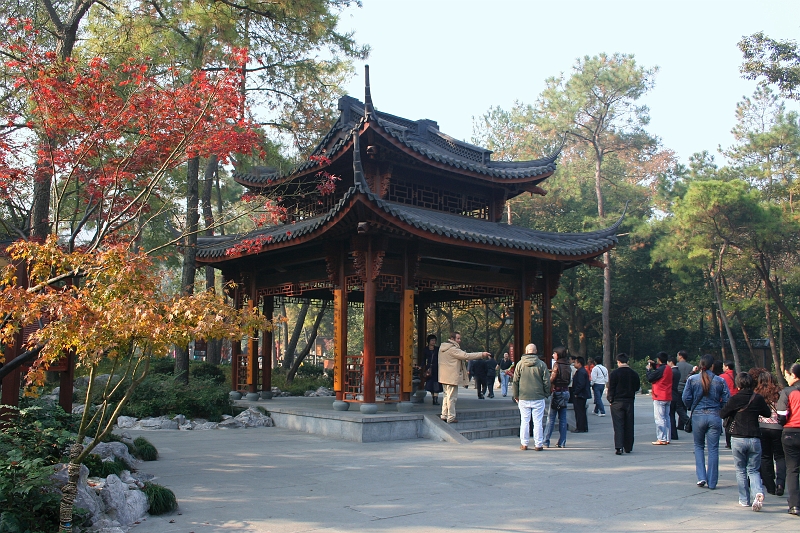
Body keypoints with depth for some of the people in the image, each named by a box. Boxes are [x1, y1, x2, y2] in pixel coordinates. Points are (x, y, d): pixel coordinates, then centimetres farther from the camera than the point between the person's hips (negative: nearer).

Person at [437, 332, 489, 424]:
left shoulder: (443, 347, 12)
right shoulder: (452, 349, -19)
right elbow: (465, 356, -24)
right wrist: (481, 354, -22)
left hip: (444, 377, 10)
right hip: (451, 377, -10)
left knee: (447, 395, 18)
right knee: (452, 397, -3)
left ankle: (444, 415, 22)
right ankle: (451, 418, 1)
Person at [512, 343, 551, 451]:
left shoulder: (520, 364, 0)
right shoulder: (541, 364, -3)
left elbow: (515, 381, 3)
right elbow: (547, 381, 0)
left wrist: (515, 395, 12)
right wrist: (546, 394, 12)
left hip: (523, 398, 1)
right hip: (538, 398, -1)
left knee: (524, 421, 8)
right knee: (537, 422, 3)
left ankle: (524, 444, 12)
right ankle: (538, 444, 7)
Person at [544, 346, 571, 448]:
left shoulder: (557, 364, -11)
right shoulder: (567, 366, 9)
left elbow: (551, 379, -12)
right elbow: (568, 381, 11)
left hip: (557, 391, -6)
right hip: (566, 392, 6)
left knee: (551, 418, -3)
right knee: (563, 418, 8)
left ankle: (546, 441, -2)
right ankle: (562, 442, 9)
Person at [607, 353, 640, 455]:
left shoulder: (614, 373, -10)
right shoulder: (634, 373, 2)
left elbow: (611, 389, -9)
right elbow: (637, 387, 11)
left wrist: (610, 400, 1)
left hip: (617, 402, -3)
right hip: (629, 401, 3)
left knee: (618, 424, -3)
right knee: (629, 425, 11)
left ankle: (619, 447, -14)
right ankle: (628, 447, 17)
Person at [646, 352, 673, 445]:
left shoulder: (661, 369, -17)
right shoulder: (669, 369, 10)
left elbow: (650, 378, -13)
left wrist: (649, 369, 2)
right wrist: (654, 364, 21)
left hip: (659, 398, -9)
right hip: (668, 397, 9)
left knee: (659, 418, -7)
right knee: (666, 418, 12)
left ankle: (661, 439, -9)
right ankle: (667, 438, 15)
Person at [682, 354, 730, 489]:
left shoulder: (692, 379, -4)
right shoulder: (720, 381, -3)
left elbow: (686, 398, -4)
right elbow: (726, 400, -3)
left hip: (698, 416, 0)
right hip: (714, 416, 0)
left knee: (699, 446, 17)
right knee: (713, 449, 7)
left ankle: (701, 477, 5)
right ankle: (712, 482, 10)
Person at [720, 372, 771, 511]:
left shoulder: (735, 399, -9)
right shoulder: (758, 398, -2)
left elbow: (722, 414, -3)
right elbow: (768, 413, 13)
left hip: (737, 439, -2)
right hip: (754, 439, 2)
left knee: (741, 470, 12)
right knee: (753, 470, 12)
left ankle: (744, 499, 13)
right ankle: (758, 492, -14)